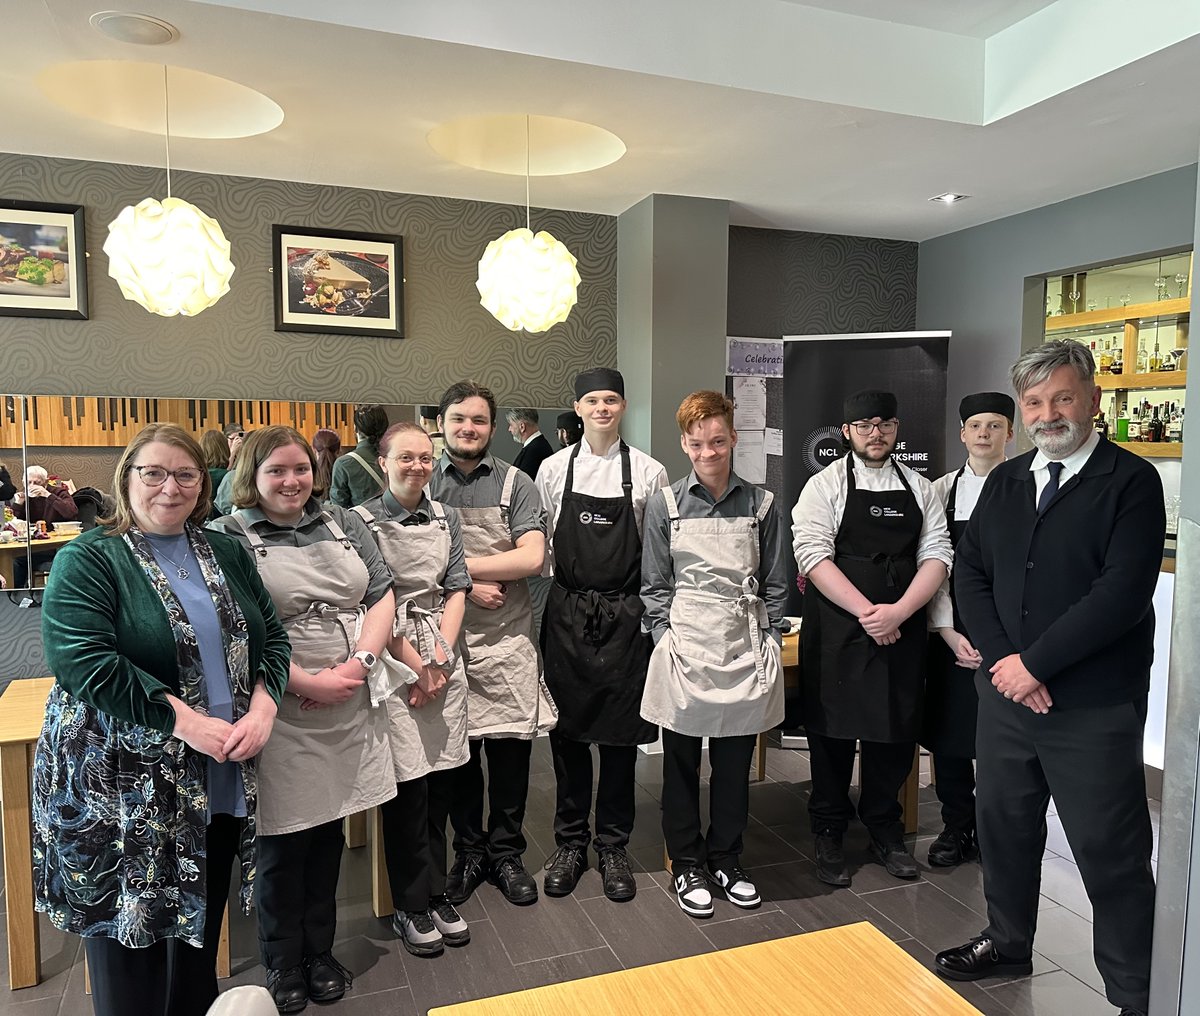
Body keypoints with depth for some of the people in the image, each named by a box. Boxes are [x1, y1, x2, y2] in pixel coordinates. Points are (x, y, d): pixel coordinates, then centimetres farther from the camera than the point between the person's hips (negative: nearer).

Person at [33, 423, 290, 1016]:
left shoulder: (226, 553, 8)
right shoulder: (87, 560, -7)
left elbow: (271, 636, 8)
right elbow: (81, 661, -19)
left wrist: (263, 706, -10)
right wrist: (187, 723, -22)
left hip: (222, 783, 5)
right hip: (124, 790, -4)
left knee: (201, 930, 18)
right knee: (131, 932, 8)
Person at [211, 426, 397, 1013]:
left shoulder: (343, 524, 9)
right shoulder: (229, 537, -6)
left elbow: (381, 595, 6)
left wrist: (358, 664, -9)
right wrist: (308, 683, -18)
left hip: (349, 709, 4)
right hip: (281, 713, -4)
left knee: (329, 833, 17)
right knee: (283, 843, 8)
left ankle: (320, 953, 36)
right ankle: (283, 967, 31)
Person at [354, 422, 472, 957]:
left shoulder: (445, 518, 10)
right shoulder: (362, 521, -4)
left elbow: (456, 590, 7)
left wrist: (441, 656, -5)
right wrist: (415, 665, -11)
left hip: (445, 658, 4)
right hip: (393, 662, -4)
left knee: (439, 783, 11)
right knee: (407, 786, 2)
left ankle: (436, 893, 27)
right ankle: (411, 906, 20)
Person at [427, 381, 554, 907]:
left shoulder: (514, 483, 2)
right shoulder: (421, 483, 5)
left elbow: (531, 558, -9)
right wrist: (468, 585, -14)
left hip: (507, 636, 0)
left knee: (510, 746, 7)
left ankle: (506, 853, 25)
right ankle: (468, 851, 28)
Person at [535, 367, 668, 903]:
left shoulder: (649, 473, 1)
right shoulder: (553, 469, 4)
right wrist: (545, 605, 3)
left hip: (624, 616, -1)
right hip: (566, 613, 1)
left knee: (620, 733, 6)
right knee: (567, 729, 9)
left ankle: (613, 847, 24)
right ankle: (570, 843, 26)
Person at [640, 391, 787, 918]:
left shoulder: (760, 504, 3)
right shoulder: (666, 504, 0)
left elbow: (775, 584, 7)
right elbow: (655, 586, 2)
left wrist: (769, 644, 1)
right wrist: (667, 642, -5)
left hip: (745, 651, 1)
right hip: (685, 651, -1)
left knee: (735, 764, 13)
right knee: (681, 763, 11)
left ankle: (726, 860, 32)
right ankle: (686, 865, 28)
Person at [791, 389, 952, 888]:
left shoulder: (919, 488, 11)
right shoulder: (826, 485, -1)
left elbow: (936, 556, 3)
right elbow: (813, 556, -11)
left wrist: (898, 612, -12)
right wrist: (866, 612, -17)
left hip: (902, 629, 3)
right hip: (836, 631, -3)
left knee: (896, 732, 11)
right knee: (832, 732, 5)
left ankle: (885, 831, 31)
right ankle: (828, 836, 22)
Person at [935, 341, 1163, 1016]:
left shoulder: (1132, 481, -9)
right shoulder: (1005, 481, 8)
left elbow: (1124, 592, -18)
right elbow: (970, 573, 6)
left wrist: (1034, 663, -16)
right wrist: (1004, 660, -8)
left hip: (1095, 707, -5)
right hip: (1007, 689, 6)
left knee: (1111, 852, 6)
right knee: (1004, 823, 18)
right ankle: (1008, 942, 40)